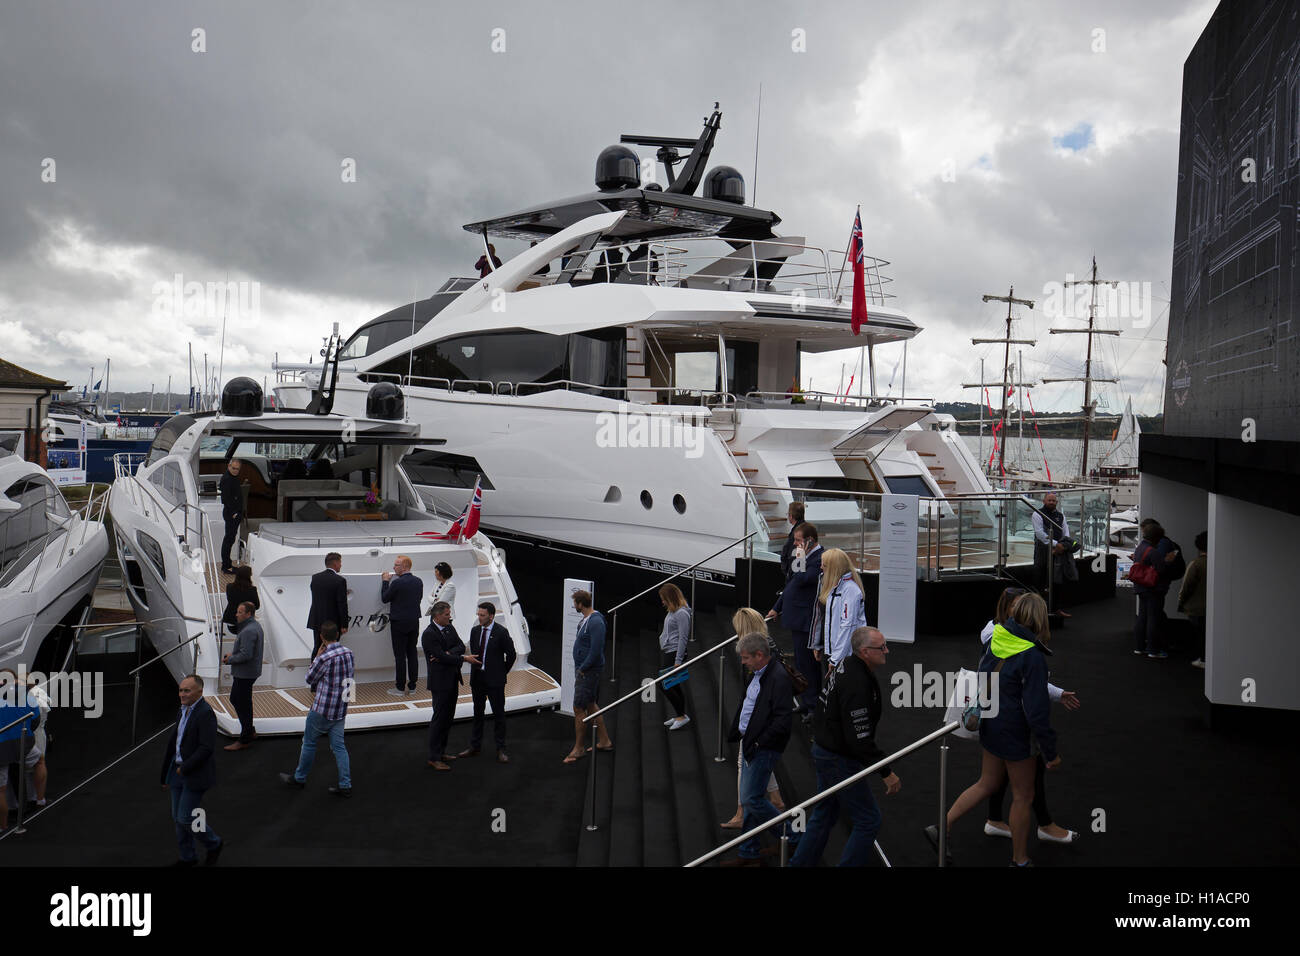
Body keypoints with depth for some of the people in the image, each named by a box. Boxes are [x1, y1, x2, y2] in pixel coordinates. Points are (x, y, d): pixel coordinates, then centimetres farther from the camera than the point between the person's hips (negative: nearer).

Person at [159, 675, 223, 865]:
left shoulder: (206, 713, -20)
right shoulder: (184, 710, 8)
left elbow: (207, 748, -25)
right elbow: (173, 742, 14)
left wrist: (185, 769, -17)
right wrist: (166, 775, 15)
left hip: (196, 775, -8)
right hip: (179, 771, 8)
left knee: (185, 818, -3)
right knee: (177, 818, 14)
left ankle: (213, 844, 20)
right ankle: (187, 857, 29)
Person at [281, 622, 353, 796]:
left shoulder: (324, 658, -21)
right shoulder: (349, 653, 0)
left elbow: (309, 679, -6)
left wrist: (316, 656, 1)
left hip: (322, 710, -6)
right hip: (341, 709, 6)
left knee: (309, 742, 13)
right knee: (338, 746, 9)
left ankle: (299, 779, 28)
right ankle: (345, 785, 6)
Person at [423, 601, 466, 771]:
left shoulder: (449, 628, 7)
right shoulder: (429, 634, -18)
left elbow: (461, 646, 2)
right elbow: (443, 658, -21)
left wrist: (447, 653, -17)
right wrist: (464, 658, -14)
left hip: (452, 679, 8)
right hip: (440, 682, -8)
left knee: (448, 717, 15)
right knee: (439, 718, -3)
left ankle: (441, 752, 26)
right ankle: (434, 758, 5)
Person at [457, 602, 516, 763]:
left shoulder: (501, 632, -10)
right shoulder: (474, 630, 5)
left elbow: (511, 655, -4)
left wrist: (502, 672, 0)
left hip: (494, 680, -5)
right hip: (477, 678, 5)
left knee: (498, 714, 1)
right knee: (478, 713, 14)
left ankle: (500, 750, 8)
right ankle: (475, 746, 24)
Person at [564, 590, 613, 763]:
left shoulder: (596, 622, -22)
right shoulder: (587, 619, 10)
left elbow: (596, 650, -25)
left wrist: (582, 669, -17)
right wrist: (580, 668, 14)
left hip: (589, 671, -10)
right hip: (584, 669, 10)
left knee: (579, 708, -4)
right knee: (590, 705, 17)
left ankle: (579, 748, 6)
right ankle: (604, 741, 28)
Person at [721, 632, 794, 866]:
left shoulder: (779, 678, -20)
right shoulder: (756, 675, 10)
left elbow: (782, 720, -24)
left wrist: (759, 743, -20)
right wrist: (735, 732, 15)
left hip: (764, 749, -10)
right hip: (749, 745, 10)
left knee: (751, 799, -7)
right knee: (750, 798, 14)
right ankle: (750, 853, 24)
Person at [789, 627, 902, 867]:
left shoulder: (844, 667, 4)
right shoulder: (856, 683, -27)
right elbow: (859, 737, -28)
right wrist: (887, 772, -23)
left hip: (824, 750, 10)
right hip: (839, 760, -10)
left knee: (825, 813, 21)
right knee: (869, 820, 0)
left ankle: (800, 862, 30)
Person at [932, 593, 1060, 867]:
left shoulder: (997, 641, -2)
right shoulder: (1032, 657, -24)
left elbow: (984, 676, 11)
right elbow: (1037, 710, -22)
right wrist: (1050, 752, -14)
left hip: (992, 726, 7)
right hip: (1015, 733, -7)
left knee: (987, 783, 22)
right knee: (1023, 796, 11)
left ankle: (942, 827, 20)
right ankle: (1019, 859, 25)